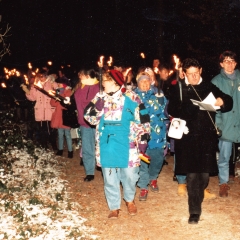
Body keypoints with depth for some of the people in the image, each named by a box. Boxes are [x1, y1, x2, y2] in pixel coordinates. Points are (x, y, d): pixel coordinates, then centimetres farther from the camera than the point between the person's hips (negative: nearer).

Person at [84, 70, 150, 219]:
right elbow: (90, 118, 5)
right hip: (107, 145, 3)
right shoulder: (100, 98, 3)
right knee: (109, 178, 10)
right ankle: (114, 207, 26)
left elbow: (141, 117, -1)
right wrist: (96, 108, -13)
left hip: (126, 145, -3)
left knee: (129, 174, 9)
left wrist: (143, 137, -1)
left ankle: (130, 200, 37)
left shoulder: (130, 97, -7)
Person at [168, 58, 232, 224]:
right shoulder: (177, 89, 4)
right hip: (188, 137, -2)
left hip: (207, 137, 2)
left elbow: (229, 102, 10)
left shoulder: (209, 87, 9)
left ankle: (197, 199, 34)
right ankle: (195, 210, 6)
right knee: (192, 174, -3)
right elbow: (172, 111, 1)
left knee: (205, 173, 7)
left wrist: (223, 101, -13)